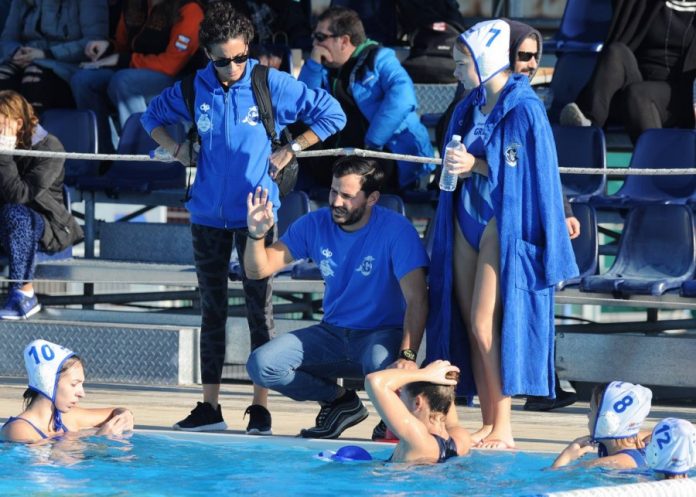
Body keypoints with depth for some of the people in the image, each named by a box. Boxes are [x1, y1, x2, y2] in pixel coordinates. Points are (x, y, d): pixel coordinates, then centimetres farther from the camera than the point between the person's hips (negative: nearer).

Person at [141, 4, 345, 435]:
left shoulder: (272, 85, -6)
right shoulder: (193, 90, 2)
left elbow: (332, 114, -1)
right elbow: (153, 116, 22)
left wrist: (290, 150, -5)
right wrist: (177, 150, 6)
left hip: (255, 212, -3)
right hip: (208, 214, 3)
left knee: (259, 308, -3)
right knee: (212, 308, 8)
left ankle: (261, 406, 1)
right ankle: (210, 406, 13)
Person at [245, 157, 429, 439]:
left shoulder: (396, 230, -16)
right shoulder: (315, 225, -1)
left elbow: (417, 300, -23)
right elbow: (258, 270, -1)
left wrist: (408, 356, -36)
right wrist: (256, 235, -22)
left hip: (383, 333, -5)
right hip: (333, 333, 5)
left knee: (381, 364, -41)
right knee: (261, 365, -15)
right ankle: (339, 400, 5)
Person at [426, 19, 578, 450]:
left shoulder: (523, 109, -11)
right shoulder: (472, 107, 13)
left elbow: (527, 172, -15)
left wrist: (477, 166, -24)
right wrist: (455, 166, -3)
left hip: (503, 224, -8)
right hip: (467, 220, 8)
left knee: (486, 324, -12)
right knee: (469, 323, 4)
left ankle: (503, 428, -7)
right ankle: (489, 424, 8)